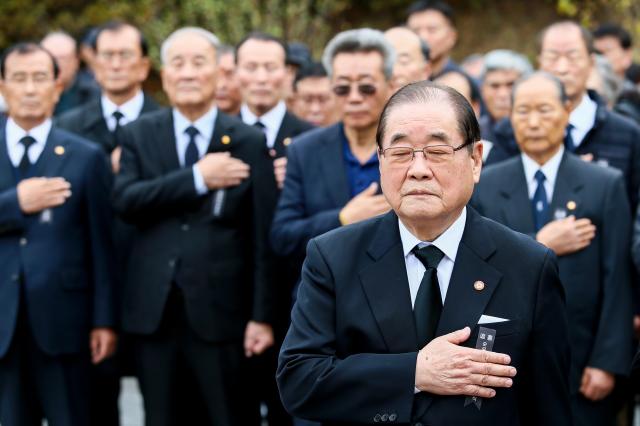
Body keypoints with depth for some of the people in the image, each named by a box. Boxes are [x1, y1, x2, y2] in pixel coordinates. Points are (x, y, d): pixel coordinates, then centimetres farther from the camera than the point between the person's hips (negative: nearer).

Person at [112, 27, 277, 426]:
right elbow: (125, 200, -10)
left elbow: (262, 238, -1)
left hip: (219, 307, -2)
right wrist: (197, 178, -18)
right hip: (152, 308, 2)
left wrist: (262, 315, -6)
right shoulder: (139, 135, 7)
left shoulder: (249, 142, 1)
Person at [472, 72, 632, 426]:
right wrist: (540, 246, -14)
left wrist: (607, 363, -9)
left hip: (579, 366, -1)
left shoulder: (606, 185, 1)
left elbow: (617, 283, -3)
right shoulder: (484, 186, 4)